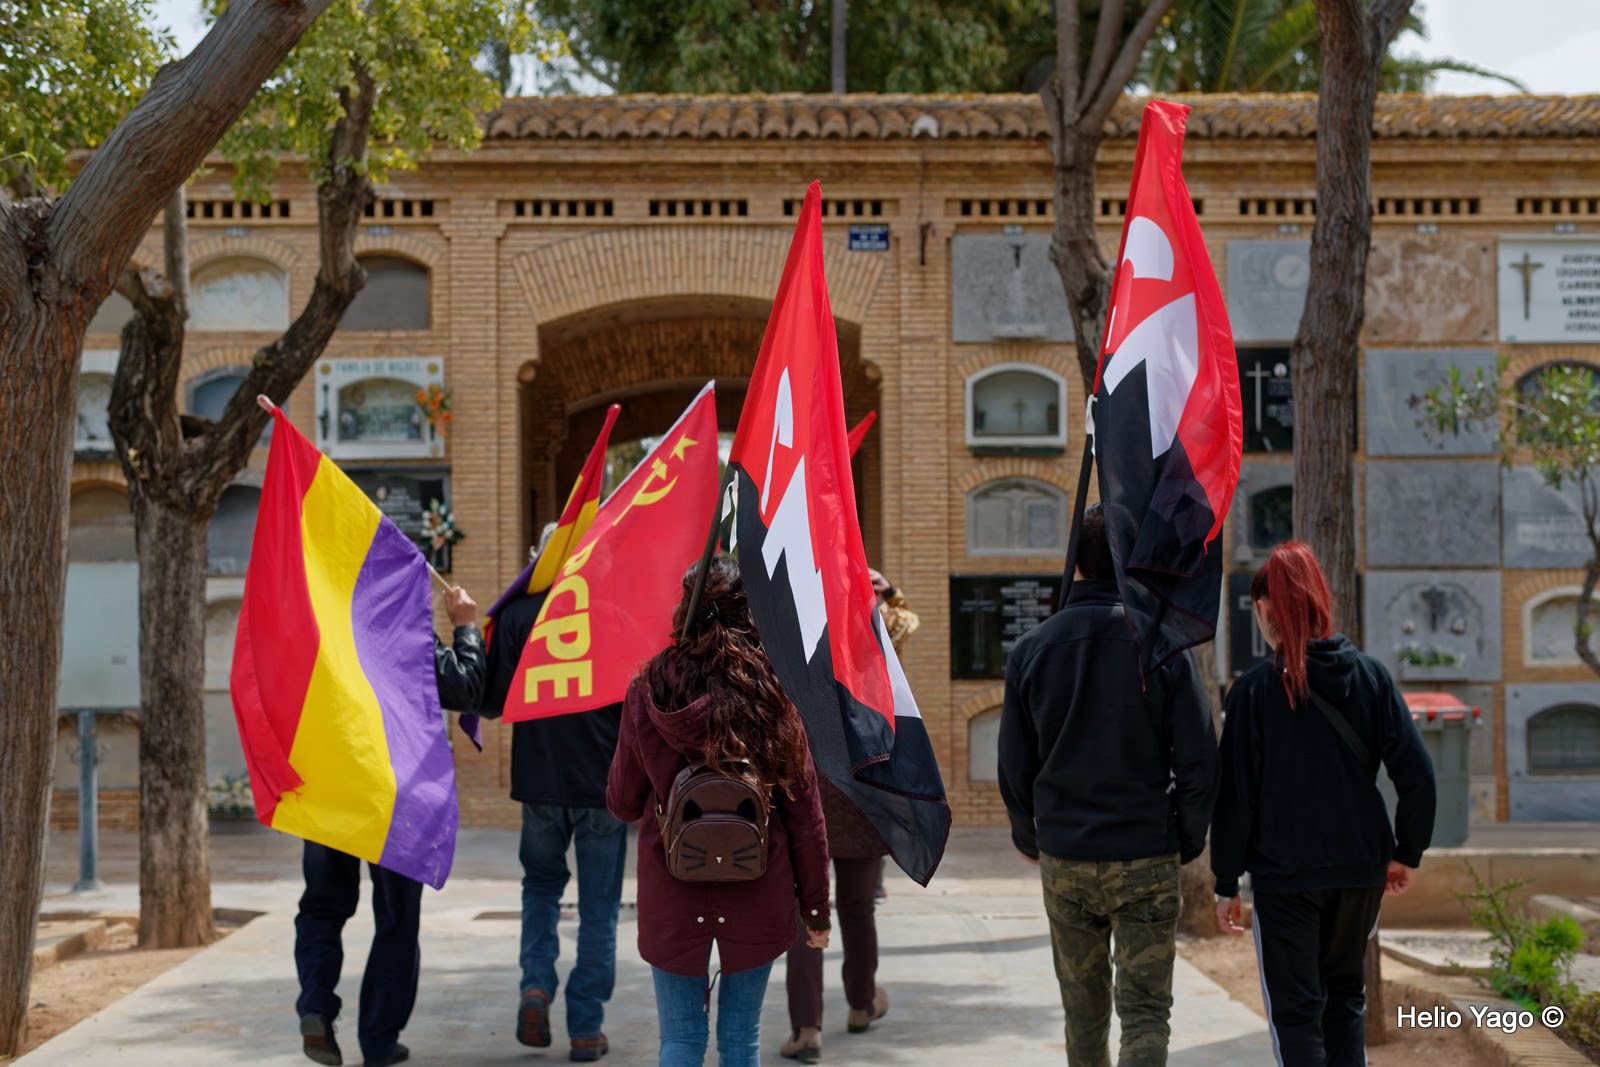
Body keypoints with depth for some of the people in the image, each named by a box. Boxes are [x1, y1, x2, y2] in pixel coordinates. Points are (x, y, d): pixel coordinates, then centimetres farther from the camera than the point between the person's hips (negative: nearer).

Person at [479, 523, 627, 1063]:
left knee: (542, 883, 23)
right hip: (604, 781, -1)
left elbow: (493, 701, -3)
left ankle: (536, 984, 2)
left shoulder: (517, 615, -6)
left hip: (539, 779, 1)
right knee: (598, 907, 8)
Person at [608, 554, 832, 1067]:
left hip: (672, 895, 0)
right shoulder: (773, 694, -9)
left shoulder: (648, 693, -7)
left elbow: (622, 804, 4)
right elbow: (805, 813, -4)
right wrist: (816, 907, 5)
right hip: (756, 894, 0)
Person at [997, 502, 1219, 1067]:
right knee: (1145, 1010, 0)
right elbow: (1199, 761, -6)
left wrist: (1030, 840, 20)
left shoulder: (1032, 649, 1)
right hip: (1147, 860, -2)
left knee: (1083, 1008, 17)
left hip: (1063, 858, 3)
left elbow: (1015, 765, 6)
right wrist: (1189, 841, 7)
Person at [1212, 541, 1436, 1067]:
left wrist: (1226, 884, 0)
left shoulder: (1254, 688, -8)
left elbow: (1236, 795, -8)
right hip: (1361, 867, 4)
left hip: (1284, 873, -4)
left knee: (1296, 1010, 4)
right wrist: (1406, 852, 9)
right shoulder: (1370, 675, 0)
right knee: (1345, 994, 21)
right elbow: (1417, 774, -4)